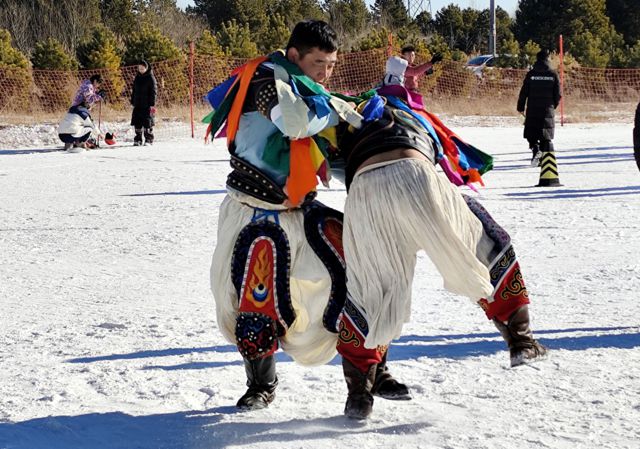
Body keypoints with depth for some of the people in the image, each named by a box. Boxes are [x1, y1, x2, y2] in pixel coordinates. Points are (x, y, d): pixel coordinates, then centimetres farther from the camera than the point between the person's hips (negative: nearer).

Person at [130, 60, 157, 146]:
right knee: (137, 123, 3)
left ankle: (149, 139, 3)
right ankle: (138, 139, 10)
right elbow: (134, 90, 20)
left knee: (148, 123, -4)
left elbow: (153, 91, -6)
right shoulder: (137, 77, 13)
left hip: (147, 105, -6)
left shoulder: (150, 78, -4)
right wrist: (132, 102, 14)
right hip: (138, 104, 6)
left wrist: (152, 104, -12)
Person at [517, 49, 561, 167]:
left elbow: (523, 93, -3)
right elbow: (558, 95, 2)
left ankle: (536, 149, -19)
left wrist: (520, 107, 8)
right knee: (546, 137, 11)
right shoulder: (553, 75, 0)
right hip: (548, 111, 1)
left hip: (532, 111, -1)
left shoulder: (531, 74, -3)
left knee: (531, 135, 7)